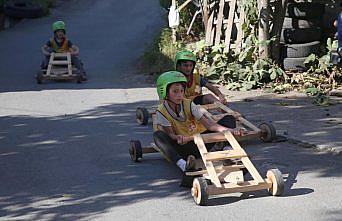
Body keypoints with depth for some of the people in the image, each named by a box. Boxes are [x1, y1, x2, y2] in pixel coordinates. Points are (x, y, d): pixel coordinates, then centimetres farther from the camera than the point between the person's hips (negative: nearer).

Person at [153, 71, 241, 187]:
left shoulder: (189, 105, -4)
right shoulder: (162, 112, -9)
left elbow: (208, 124, -12)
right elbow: (170, 134, -16)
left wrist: (228, 130, -29)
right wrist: (178, 138, -42)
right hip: (183, 148, -3)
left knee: (229, 119, -7)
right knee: (158, 135, -33)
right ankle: (183, 165, -54)